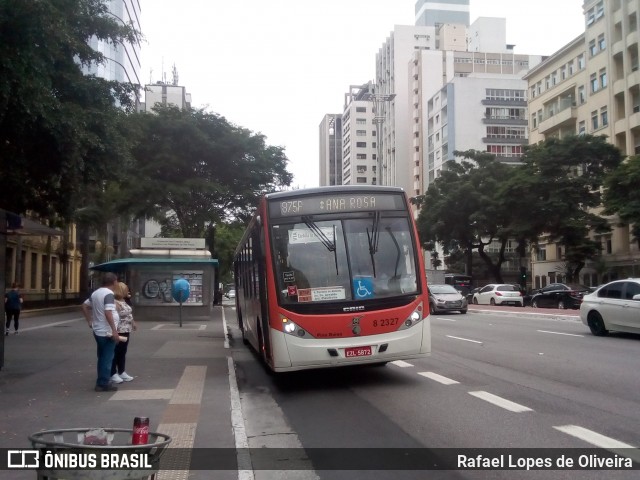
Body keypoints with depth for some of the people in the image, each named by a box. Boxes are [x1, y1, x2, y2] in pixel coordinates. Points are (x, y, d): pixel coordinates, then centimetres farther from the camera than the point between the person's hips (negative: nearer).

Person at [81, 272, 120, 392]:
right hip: (107, 332, -9)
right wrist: (114, 331, -26)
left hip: (97, 331, 9)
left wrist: (90, 321, 19)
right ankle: (103, 384, 3)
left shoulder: (96, 293, 10)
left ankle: (101, 382, 24)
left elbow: (84, 306, 18)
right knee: (107, 358, 0)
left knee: (102, 357, 17)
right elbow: (108, 313, -27)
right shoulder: (109, 294, -17)